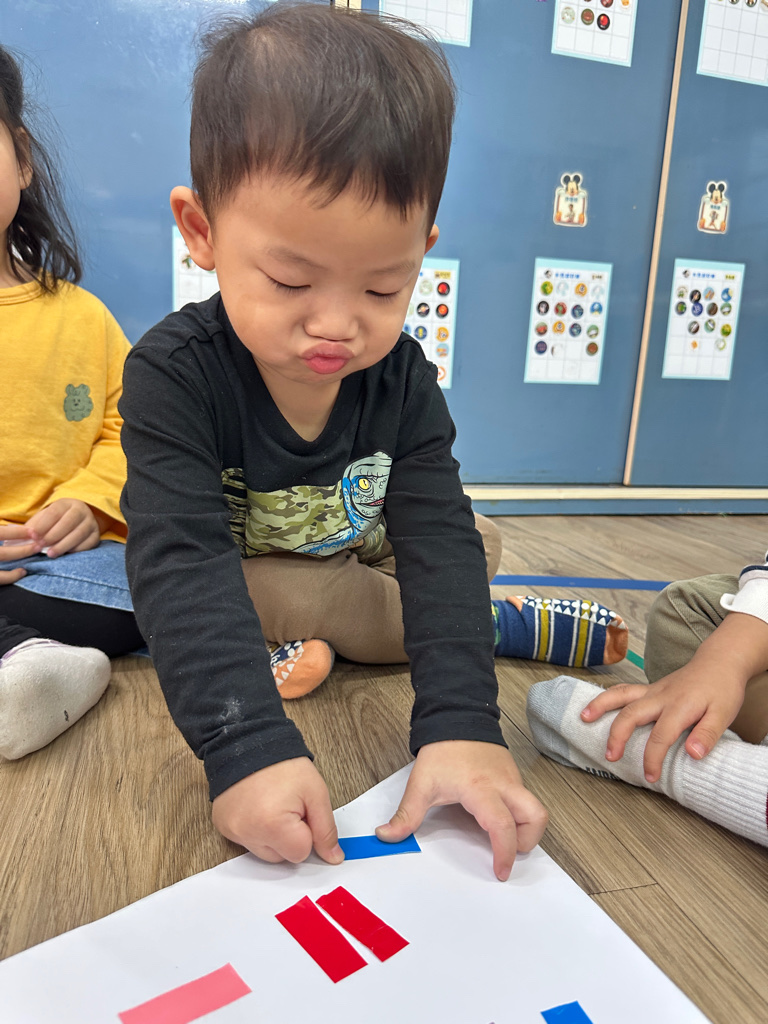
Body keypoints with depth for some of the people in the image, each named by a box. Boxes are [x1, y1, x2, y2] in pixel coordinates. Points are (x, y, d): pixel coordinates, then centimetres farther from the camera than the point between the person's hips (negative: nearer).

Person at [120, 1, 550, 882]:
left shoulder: (403, 380, -16)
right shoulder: (174, 375, -25)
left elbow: (437, 543, -26)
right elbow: (182, 562, -35)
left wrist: (461, 723, -38)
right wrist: (248, 743, -48)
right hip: (226, 608, -1)